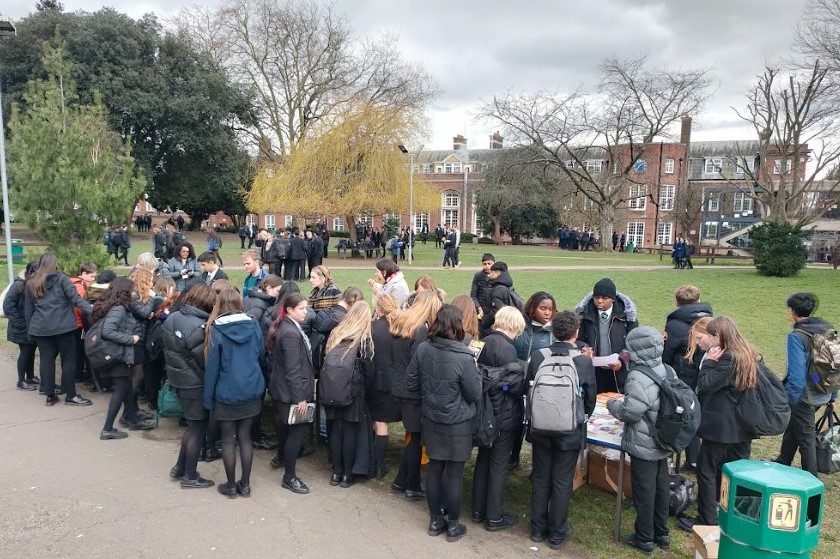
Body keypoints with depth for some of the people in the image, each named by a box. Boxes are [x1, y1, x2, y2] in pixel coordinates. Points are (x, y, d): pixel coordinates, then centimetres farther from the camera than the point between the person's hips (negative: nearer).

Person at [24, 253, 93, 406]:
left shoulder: (30, 283, 13)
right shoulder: (61, 279, -1)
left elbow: (27, 309, 16)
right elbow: (76, 298, -13)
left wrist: (29, 329, 22)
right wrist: (93, 311, -20)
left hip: (40, 328, 5)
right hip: (62, 326, -5)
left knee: (46, 360, 10)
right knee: (68, 359, 3)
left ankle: (50, 396, 14)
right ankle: (71, 395, 6)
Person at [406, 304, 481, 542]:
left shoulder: (422, 350, -11)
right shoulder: (464, 358, -24)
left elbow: (411, 384, -1)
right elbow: (475, 394, -14)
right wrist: (476, 373, 1)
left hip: (431, 420, 4)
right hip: (458, 424, -4)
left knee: (435, 468, 17)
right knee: (454, 473, 9)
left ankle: (435, 520, 30)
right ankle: (453, 525, 23)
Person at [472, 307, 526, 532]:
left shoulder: (483, 343, 3)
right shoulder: (506, 348, -21)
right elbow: (515, 384, -22)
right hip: (504, 415, -7)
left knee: (483, 459, 18)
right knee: (499, 465, 5)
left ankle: (478, 509, 30)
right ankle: (494, 517, 17)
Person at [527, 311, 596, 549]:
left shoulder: (538, 356, -11)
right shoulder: (584, 361, -16)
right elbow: (590, 399, -5)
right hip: (570, 431, -2)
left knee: (540, 479, 17)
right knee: (562, 483, 12)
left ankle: (538, 528, 29)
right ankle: (557, 534, 25)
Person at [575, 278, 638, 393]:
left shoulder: (625, 313, -3)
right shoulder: (586, 314, 1)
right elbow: (580, 340, 9)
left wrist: (622, 360, -15)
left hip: (620, 372, -1)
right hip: (594, 372, 1)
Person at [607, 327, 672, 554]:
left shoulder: (638, 378, -25)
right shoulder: (667, 371, 1)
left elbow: (630, 413, -25)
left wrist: (613, 404, -6)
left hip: (643, 445, -8)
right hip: (663, 441, 8)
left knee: (644, 491, 6)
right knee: (661, 487, 19)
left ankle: (644, 538, 19)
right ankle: (661, 533, 34)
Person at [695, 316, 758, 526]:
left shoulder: (728, 359, -20)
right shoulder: (749, 356, 7)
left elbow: (704, 386, -20)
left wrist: (709, 362, -11)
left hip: (720, 428, -8)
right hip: (742, 429, 9)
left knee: (706, 471, 4)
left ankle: (707, 521, 10)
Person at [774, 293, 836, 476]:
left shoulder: (796, 336, -22)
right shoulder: (828, 329, 1)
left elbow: (796, 373, -24)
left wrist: (790, 399, -14)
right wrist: (832, 395, 16)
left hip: (805, 397, -8)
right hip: (824, 395, 8)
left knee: (806, 437, 8)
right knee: (793, 426, 25)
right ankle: (783, 463, 41)